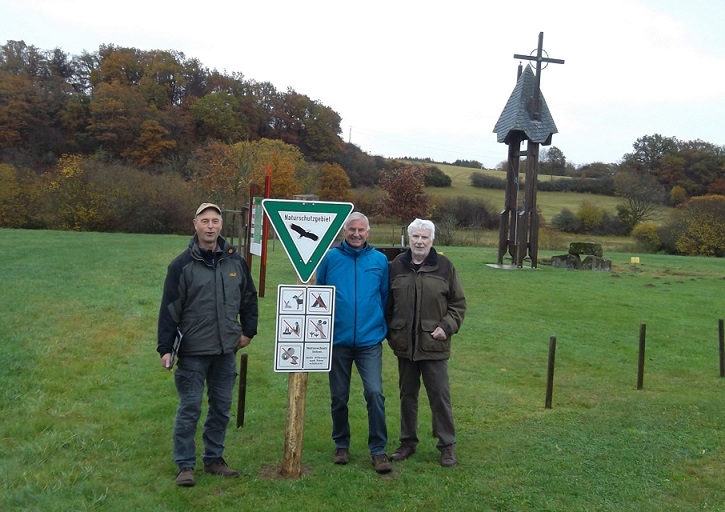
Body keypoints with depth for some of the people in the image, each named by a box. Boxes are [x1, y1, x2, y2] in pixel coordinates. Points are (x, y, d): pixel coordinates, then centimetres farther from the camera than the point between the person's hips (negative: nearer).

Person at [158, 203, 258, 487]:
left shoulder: (235, 260, 4)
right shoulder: (182, 264, -6)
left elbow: (249, 298, 16)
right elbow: (169, 308, -7)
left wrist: (248, 331, 12)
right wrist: (165, 348, -9)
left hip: (226, 351, 4)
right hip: (193, 352, -4)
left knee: (222, 407, 12)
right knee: (189, 409, 1)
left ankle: (214, 459, 26)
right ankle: (185, 465, 13)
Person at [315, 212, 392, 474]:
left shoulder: (379, 260, 1)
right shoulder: (330, 258, -1)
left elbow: (385, 296, 7)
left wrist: (382, 328, 4)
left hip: (369, 340, -1)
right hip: (337, 340, 1)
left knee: (375, 393, -11)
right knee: (338, 397, 11)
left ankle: (378, 449, 3)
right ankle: (341, 445, 30)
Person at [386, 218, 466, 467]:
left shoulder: (444, 266, -1)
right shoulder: (397, 266, 3)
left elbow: (458, 303, 3)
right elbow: (387, 303, 10)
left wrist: (447, 327, -9)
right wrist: (390, 332, 5)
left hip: (434, 345, -2)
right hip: (404, 344, 3)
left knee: (440, 396, 2)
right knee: (407, 395, 14)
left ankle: (447, 445, 15)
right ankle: (408, 442, 27)